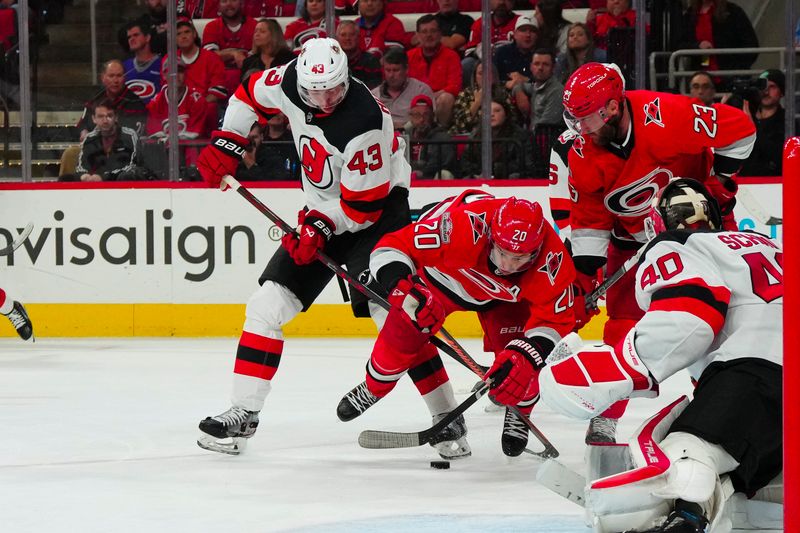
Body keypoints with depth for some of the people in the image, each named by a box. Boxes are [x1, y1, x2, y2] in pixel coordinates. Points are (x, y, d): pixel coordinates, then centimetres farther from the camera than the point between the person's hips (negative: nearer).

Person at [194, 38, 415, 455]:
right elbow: (251, 94, 12)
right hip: (323, 210, 7)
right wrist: (226, 143, 5)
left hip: (379, 207, -7)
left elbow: (364, 206, -24)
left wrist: (323, 227, -30)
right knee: (268, 303, 1)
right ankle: (244, 413, 10)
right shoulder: (290, 83, -12)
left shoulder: (363, 122, -30)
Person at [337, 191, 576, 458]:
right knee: (403, 331, -10)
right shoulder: (462, 225, -45)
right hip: (442, 275, -1)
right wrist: (404, 288, -56)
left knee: (519, 356, -18)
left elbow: (554, 319, -27)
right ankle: (374, 388, 24)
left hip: (503, 294, 1)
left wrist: (526, 357, -44)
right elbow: (390, 248, -38)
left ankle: (518, 415, 14)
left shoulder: (551, 259, -38)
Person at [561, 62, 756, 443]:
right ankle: (605, 418, -1)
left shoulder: (666, 116, -32)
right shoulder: (583, 156, -15)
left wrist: (720, 180, -19)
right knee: (623, 319, -5)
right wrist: (584, 272, -13)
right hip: (633, 236, 3)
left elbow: (739, 128, -24)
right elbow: (589, 218, -4)